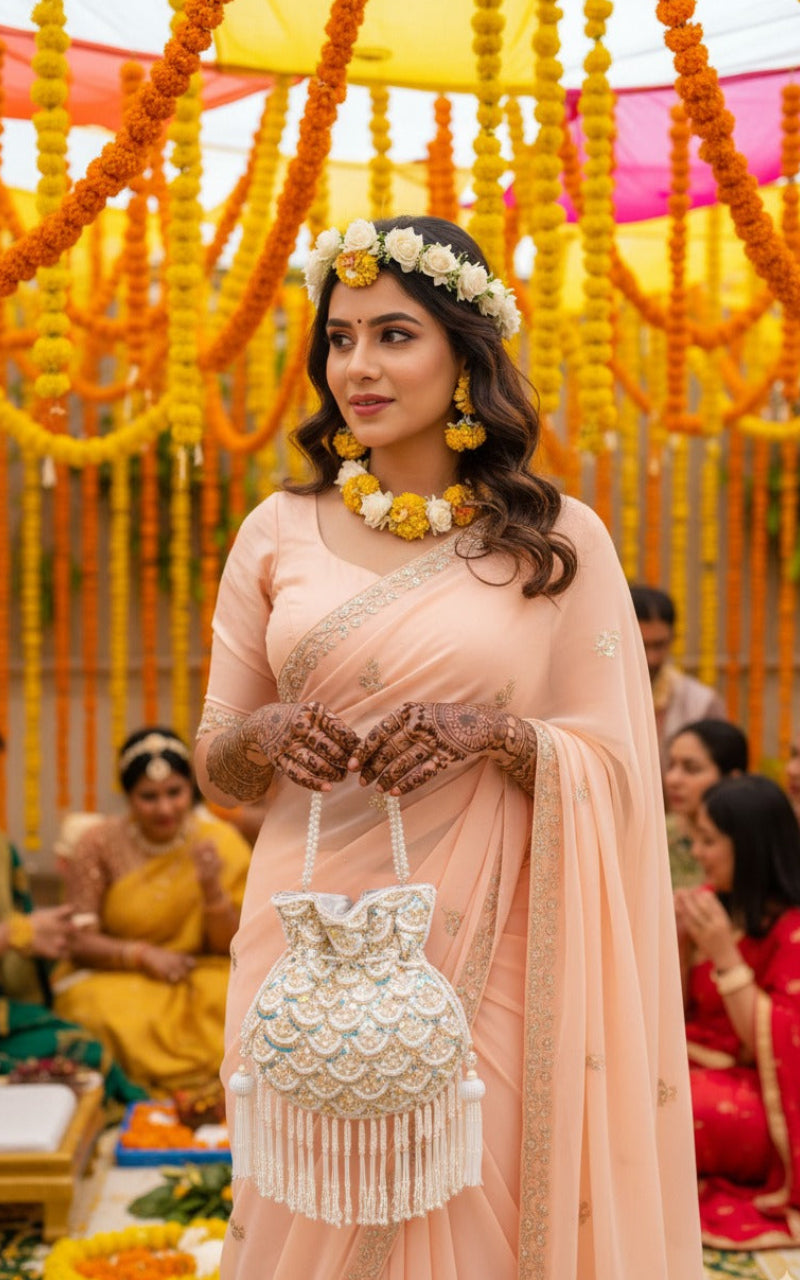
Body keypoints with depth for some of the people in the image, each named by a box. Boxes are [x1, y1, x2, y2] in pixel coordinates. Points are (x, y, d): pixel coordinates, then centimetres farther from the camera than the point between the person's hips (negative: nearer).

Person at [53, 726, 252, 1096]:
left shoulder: (221, 843, -5)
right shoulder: (98, 845, -6)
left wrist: (212, 888, -23)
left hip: (199, 974, 1)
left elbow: (230, 947, -4)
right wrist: (141, 955, -20)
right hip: (113, 975, -1)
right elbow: (80, 941, -4)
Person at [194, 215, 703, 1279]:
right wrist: (265, 735, -11)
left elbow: (614, 765, 1)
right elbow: (213, 764, 11)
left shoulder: (558, 539, 0)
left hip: (482, 952, -2)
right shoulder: (278, 532, 6)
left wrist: (494, 732, -17)